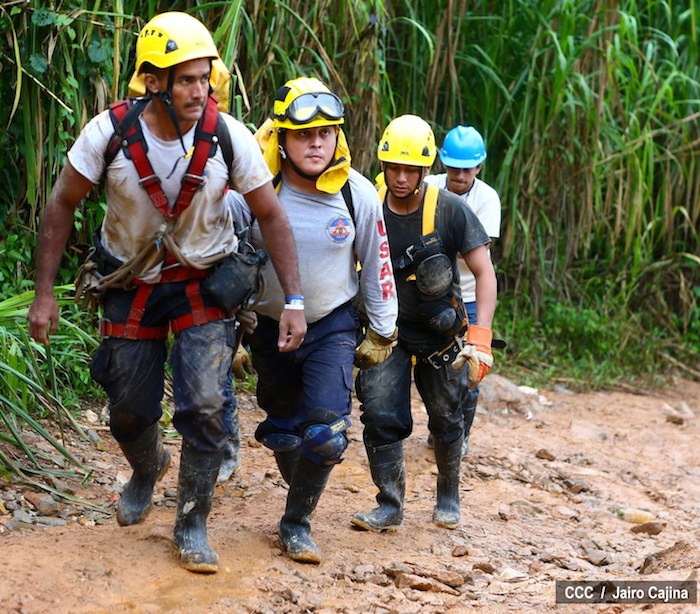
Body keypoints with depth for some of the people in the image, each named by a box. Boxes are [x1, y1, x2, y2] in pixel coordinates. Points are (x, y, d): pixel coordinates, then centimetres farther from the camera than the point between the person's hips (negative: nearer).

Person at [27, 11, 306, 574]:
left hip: (205, 281, -1)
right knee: (130, 410, 10)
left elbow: (271, 216, -8)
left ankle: (192, 524, 6)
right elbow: (63, 205, -7)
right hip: (131, 282, 1)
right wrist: (45, 292, -8)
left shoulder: (229, 137, -20)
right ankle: (147, 470, 47)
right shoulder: (109, 134, -20)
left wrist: (294, 300, -12)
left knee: (206, 405, -14)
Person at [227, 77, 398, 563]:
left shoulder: (358, 195, -13)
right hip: (270, 326, 1)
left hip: (333, 326, -1)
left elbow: (378, 266, 1)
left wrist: (382, 334, 8)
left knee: (327, 435, -15)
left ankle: (296, 523, 5)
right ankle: (304, 500, 39)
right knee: (284, 433, 11)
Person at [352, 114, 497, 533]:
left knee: (446, 421, 12)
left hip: (440, 334, -1)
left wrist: (481, 335, -22)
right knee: (380, 414, -12)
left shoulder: (449, 210, -16)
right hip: (387, 331, 1)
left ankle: (449, 495, 36)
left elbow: (485, 274, -13)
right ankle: (390, 506, 1)